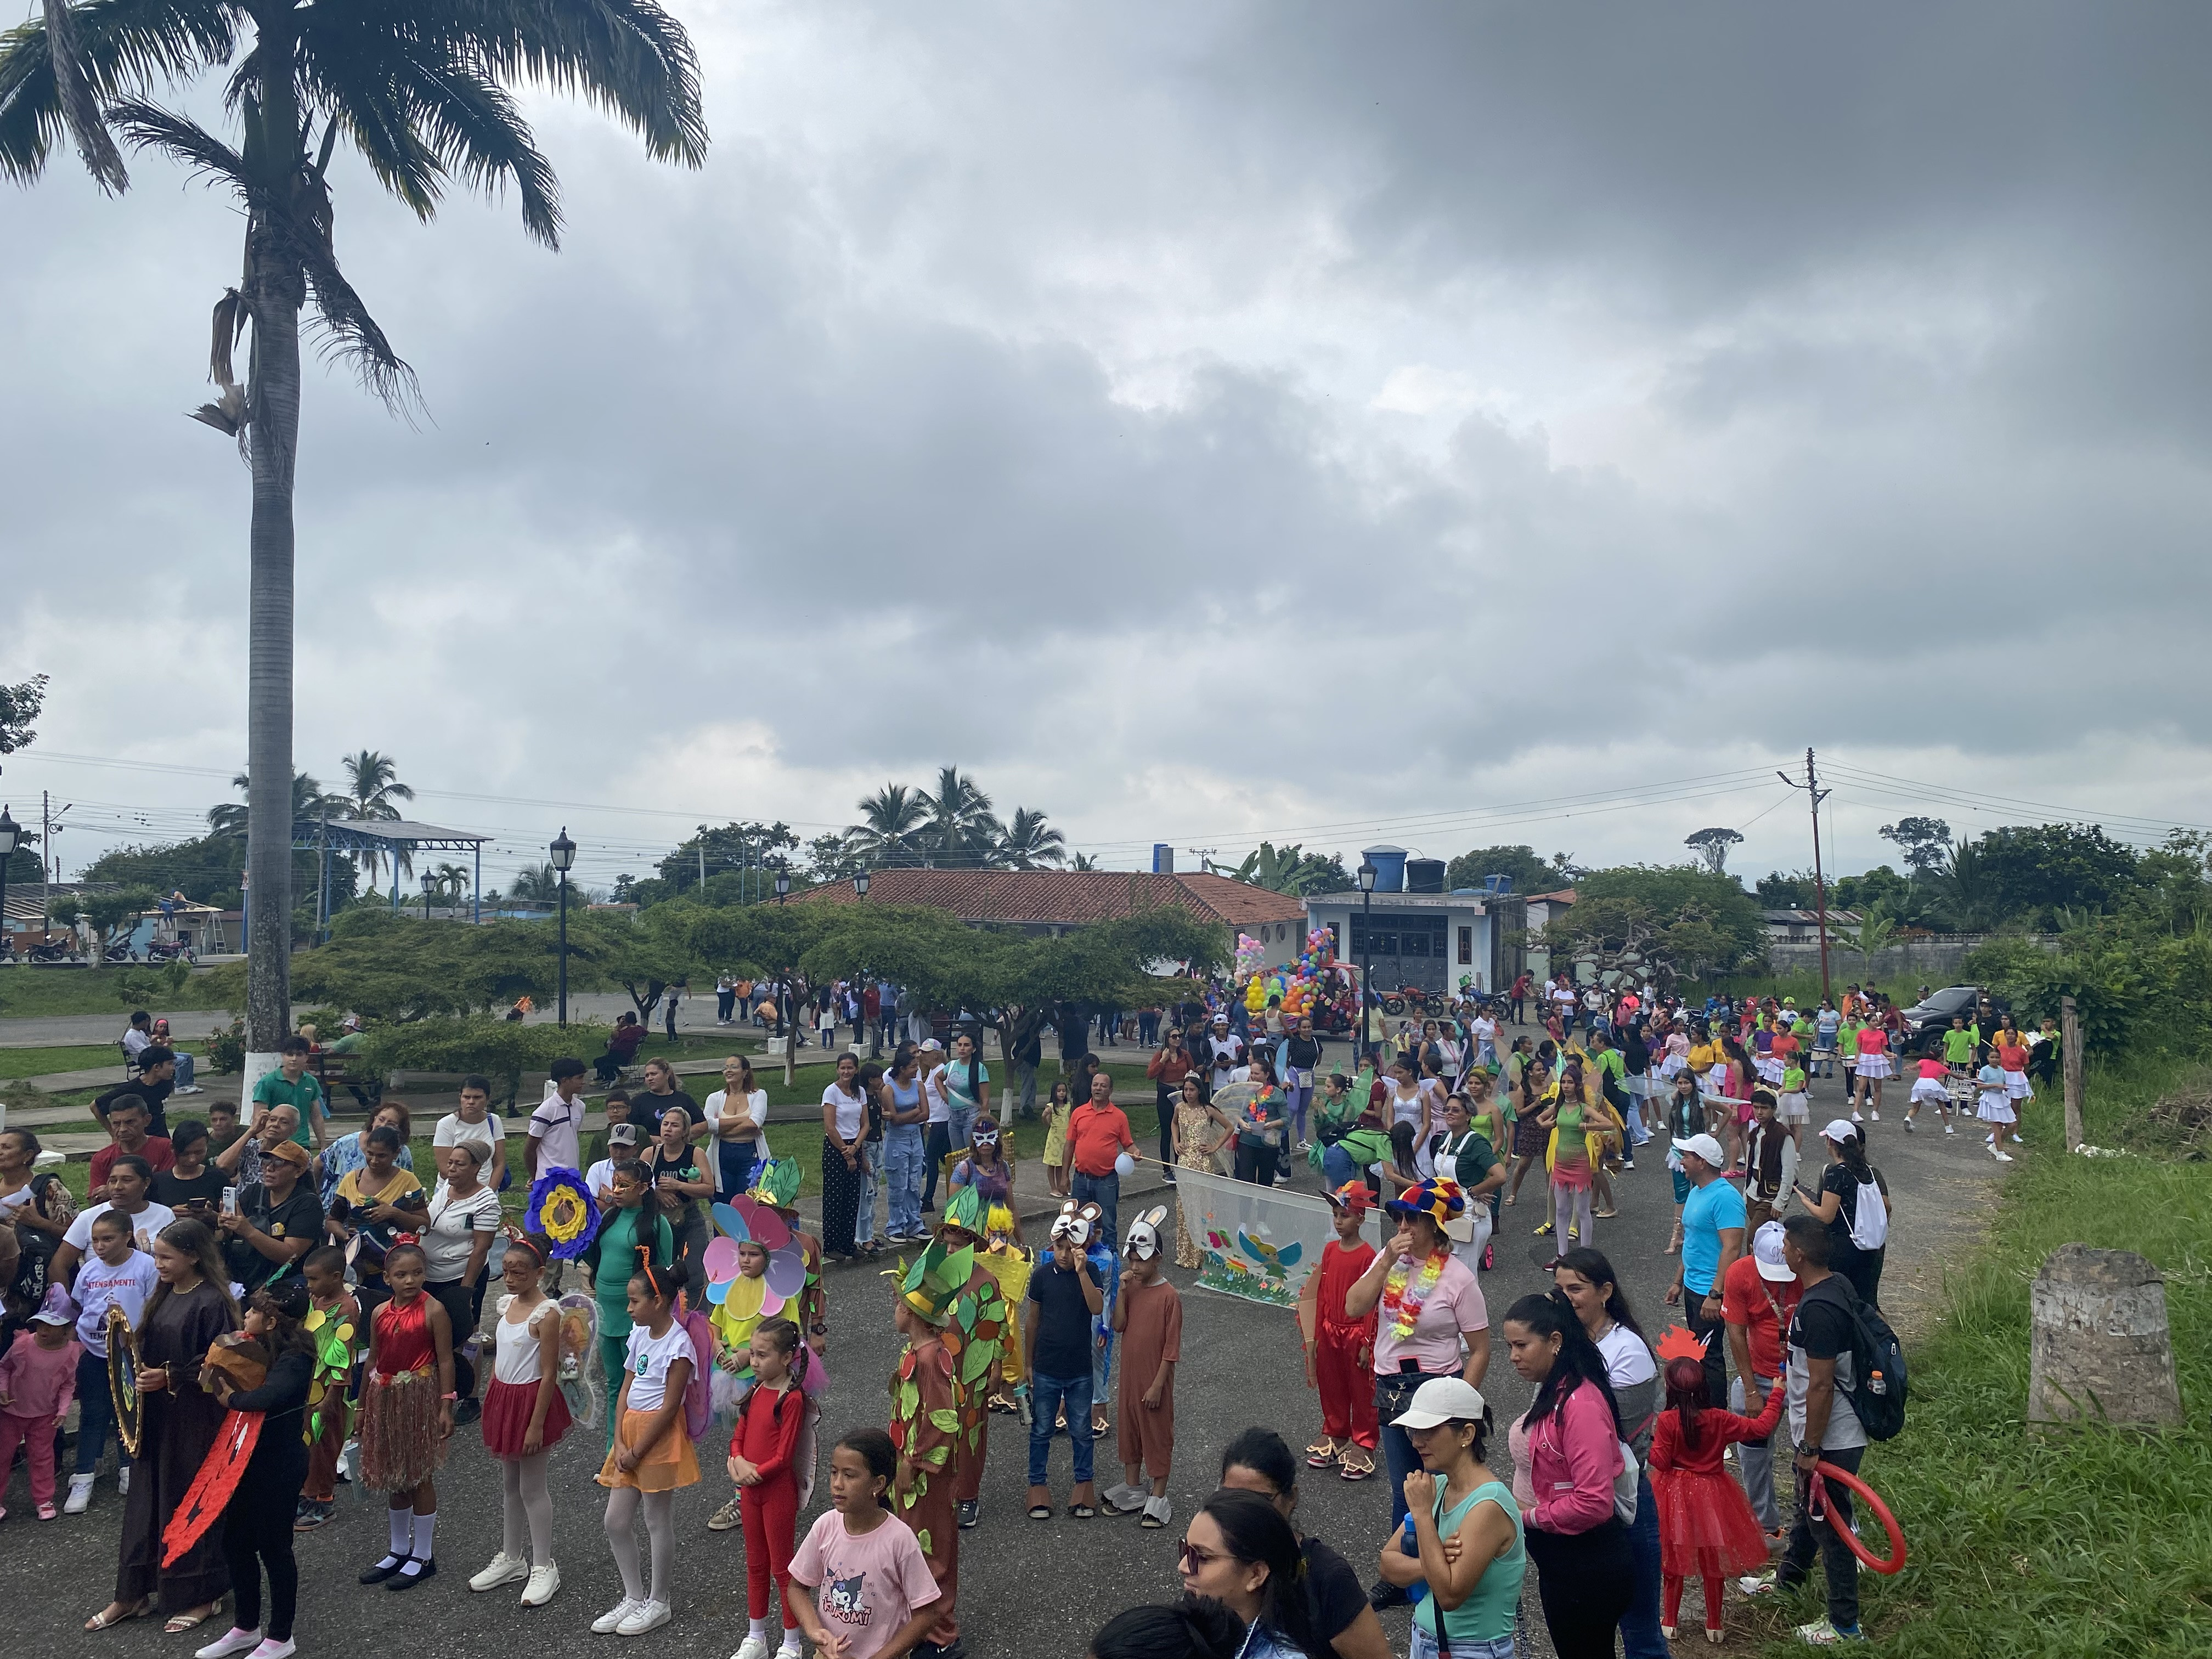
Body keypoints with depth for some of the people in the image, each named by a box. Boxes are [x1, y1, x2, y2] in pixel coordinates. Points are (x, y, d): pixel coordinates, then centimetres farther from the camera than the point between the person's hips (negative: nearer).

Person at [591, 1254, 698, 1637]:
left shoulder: (678, 1345, -18)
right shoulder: (639, 1334, 6)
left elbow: (669, 1407, -18)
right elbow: (625, 1391, 8)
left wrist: (636, 1452, -14)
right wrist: (620, 1443, -3)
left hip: (660, 1436, -8)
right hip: (631, 1429, 8)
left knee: (657, 1520, 5)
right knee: (616, 1521, 11)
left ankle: (658, 1603, 21)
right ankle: (634, 1598, 27)